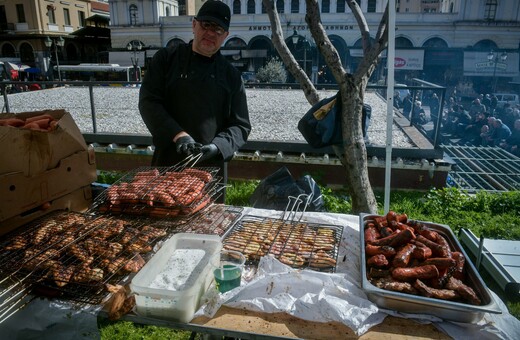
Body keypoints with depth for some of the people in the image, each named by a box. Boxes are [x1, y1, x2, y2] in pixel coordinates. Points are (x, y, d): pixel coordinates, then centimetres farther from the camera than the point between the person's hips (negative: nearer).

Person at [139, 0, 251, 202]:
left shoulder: (231, 75, 5)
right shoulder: (166, 59, 3)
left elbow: (240, 126, 2)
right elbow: (148, 102, -6)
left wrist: (217, 146, -16)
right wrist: (178, 134, -21)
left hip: (211, 167, 1)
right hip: (167, 163, 0)